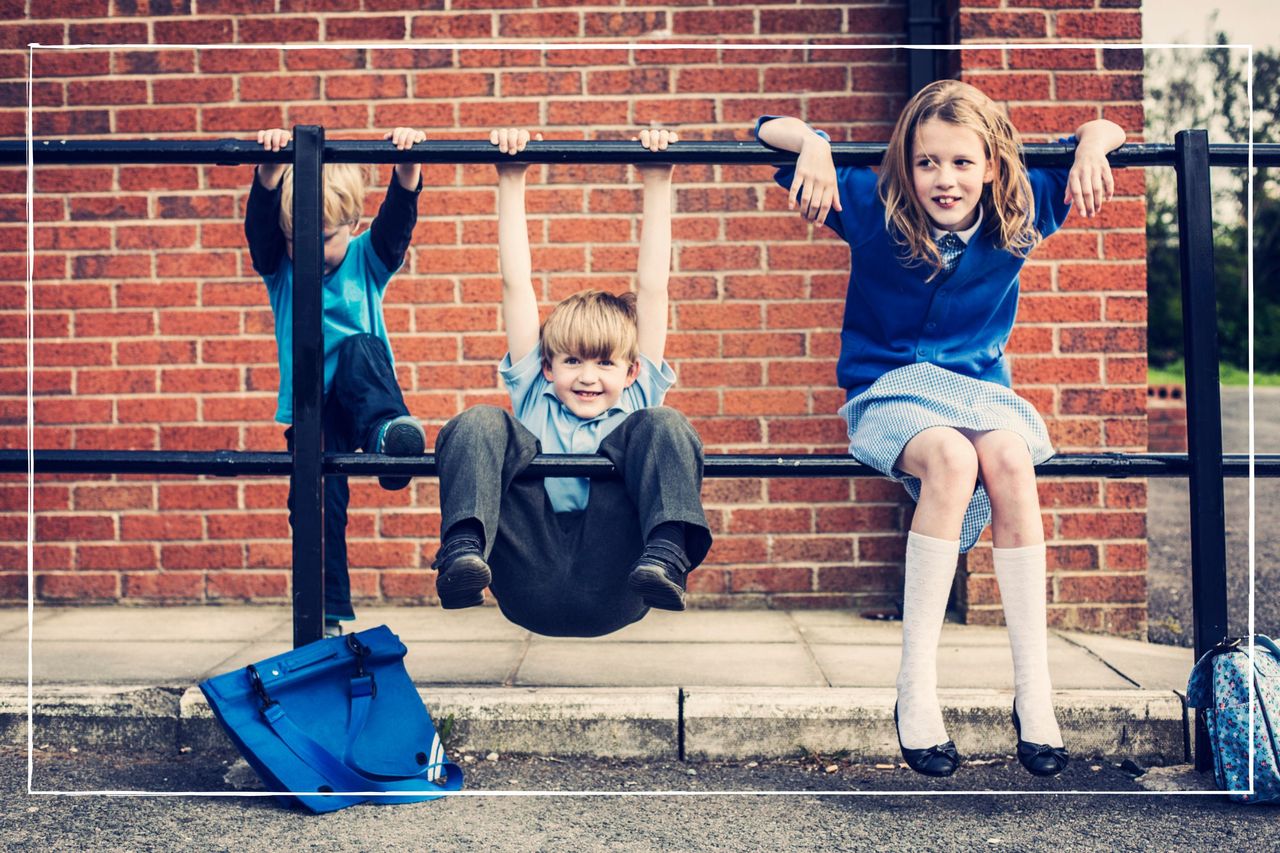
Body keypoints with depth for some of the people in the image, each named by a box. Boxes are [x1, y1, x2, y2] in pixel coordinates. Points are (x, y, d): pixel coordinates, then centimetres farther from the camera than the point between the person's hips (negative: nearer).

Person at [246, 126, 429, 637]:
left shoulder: (368, 261, 0)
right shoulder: (279, 268, 2)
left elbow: (399, 217, -16)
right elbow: (260, 221, -16)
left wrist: (408, 164, -35)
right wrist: (272, 168, -34)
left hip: (363, 394, -1)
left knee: (360, 348, -31)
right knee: (317, 508, -6)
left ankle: (387, 430, -51)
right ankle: (329, 616, 4)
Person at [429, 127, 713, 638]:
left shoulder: (638, 401, 20)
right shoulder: (533, 393, 22)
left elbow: (653, 287, 17)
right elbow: (516, 283, 19)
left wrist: (657, 182, 16)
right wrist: (511, 181, 18)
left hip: (612, 592, -1)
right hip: (531, 591, 1)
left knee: (663, 426, -14)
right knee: (478, 425, -12)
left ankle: (665, 554, -35)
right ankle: (464, 551, -36)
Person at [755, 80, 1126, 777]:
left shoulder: (1017, 214, -1)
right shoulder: (875, 210, -6)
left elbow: (1104, 130, 11)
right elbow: (769, 130, -3)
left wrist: (1092, 145, -12)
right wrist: (813, 144, -23)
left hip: (980, 389, 2)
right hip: (888, 393, -2)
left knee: (1009, 459, -34)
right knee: (952, 459, -37)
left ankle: (1034, 692, -30)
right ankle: (915, 691, -34)